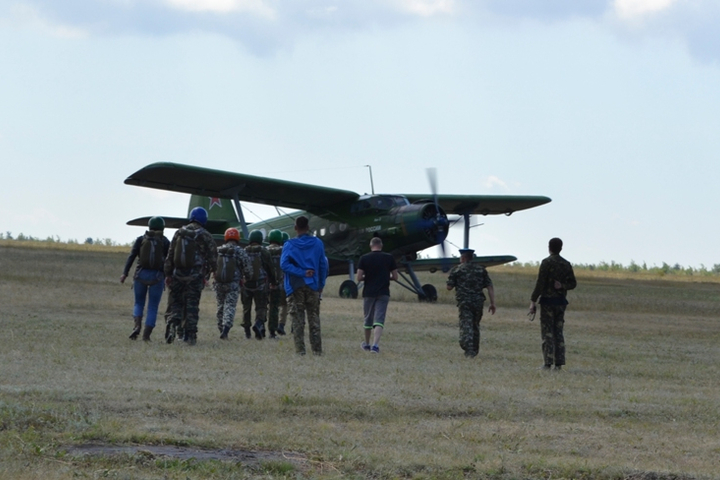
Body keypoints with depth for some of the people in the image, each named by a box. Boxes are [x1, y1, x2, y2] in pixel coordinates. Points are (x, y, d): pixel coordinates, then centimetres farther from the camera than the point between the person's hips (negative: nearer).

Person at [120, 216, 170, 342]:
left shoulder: (141, 240, 5)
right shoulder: (165, 242, 3)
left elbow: (132, 257, -3)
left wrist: (125, 273, -6)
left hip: (141, 275, 1)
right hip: (157, 277, -1)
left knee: (139, 303, 16)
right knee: (153, 307, 6)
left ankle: (137, 325, -10)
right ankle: (146, 334, -2)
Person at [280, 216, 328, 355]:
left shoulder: (289, 245, -4)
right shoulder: (317, 243, 2)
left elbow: (284, 264, -17)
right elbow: (323, 265, 4)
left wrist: (301, 273, -14)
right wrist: (321, 284, 10)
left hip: (295, 287, -2)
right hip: (313, 286, 2)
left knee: (297, 320, 2)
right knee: (314, 319, 8)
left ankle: (300, 349, -3)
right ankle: (317, 349, 6)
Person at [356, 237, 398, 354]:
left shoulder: (364, 258, -3)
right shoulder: (389, 258, 0)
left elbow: (359, 278, -7)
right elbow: (395, 277, 2)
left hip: (368, 293, 0)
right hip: (383, 293, 0)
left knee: (368, 319, 17)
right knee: (379, 320, -6)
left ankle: (367, 344, 31)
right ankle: (375, 344, -24)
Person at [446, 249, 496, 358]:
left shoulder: (456, 270, 2)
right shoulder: (481, 270, 11)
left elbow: (449, 287, 2)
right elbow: (490, 287, 4)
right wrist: (492, 303, 5)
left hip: (464, 302, -3)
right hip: (478, 301, 4)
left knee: (466, 325, -8)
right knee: (475, 326, 18)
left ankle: (469, 350, -24)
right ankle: (474, 351, 25)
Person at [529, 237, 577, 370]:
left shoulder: (546, 263, -10)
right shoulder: (566, 264, 8)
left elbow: (540, 283, -14)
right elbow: (573, 283, 8)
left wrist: (533, 301, -11)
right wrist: (562, 286, -5)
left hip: (548, 300, -5)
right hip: (561, 301, 5)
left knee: (547, 333, -4)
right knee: (559, 332, 9)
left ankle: (547, 363, -8)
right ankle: (559, 363, 4)